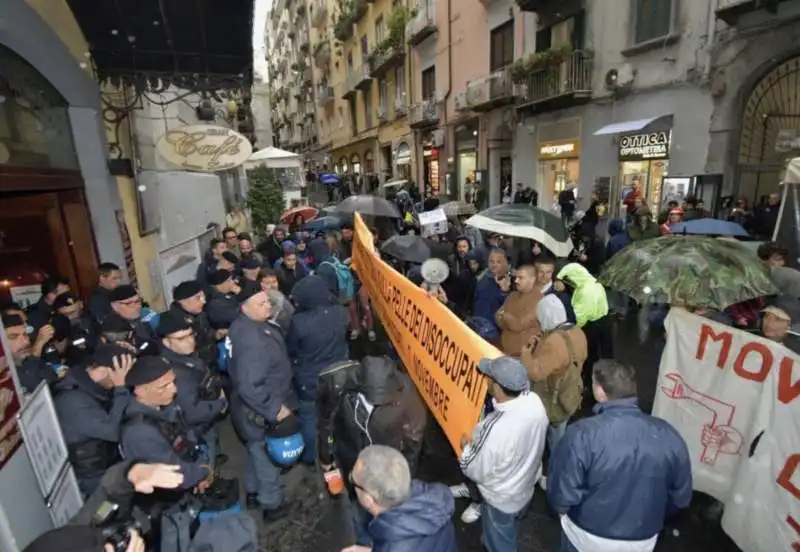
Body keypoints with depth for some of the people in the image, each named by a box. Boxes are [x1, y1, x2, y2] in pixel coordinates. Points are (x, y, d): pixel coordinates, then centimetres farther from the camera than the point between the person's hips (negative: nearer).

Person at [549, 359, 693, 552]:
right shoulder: (669, 436, -17)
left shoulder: (582, 435, -30)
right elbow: (681, 497, -3)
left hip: (587, 536, -3)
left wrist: (562, 508, 0)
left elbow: (561, 495, -23)